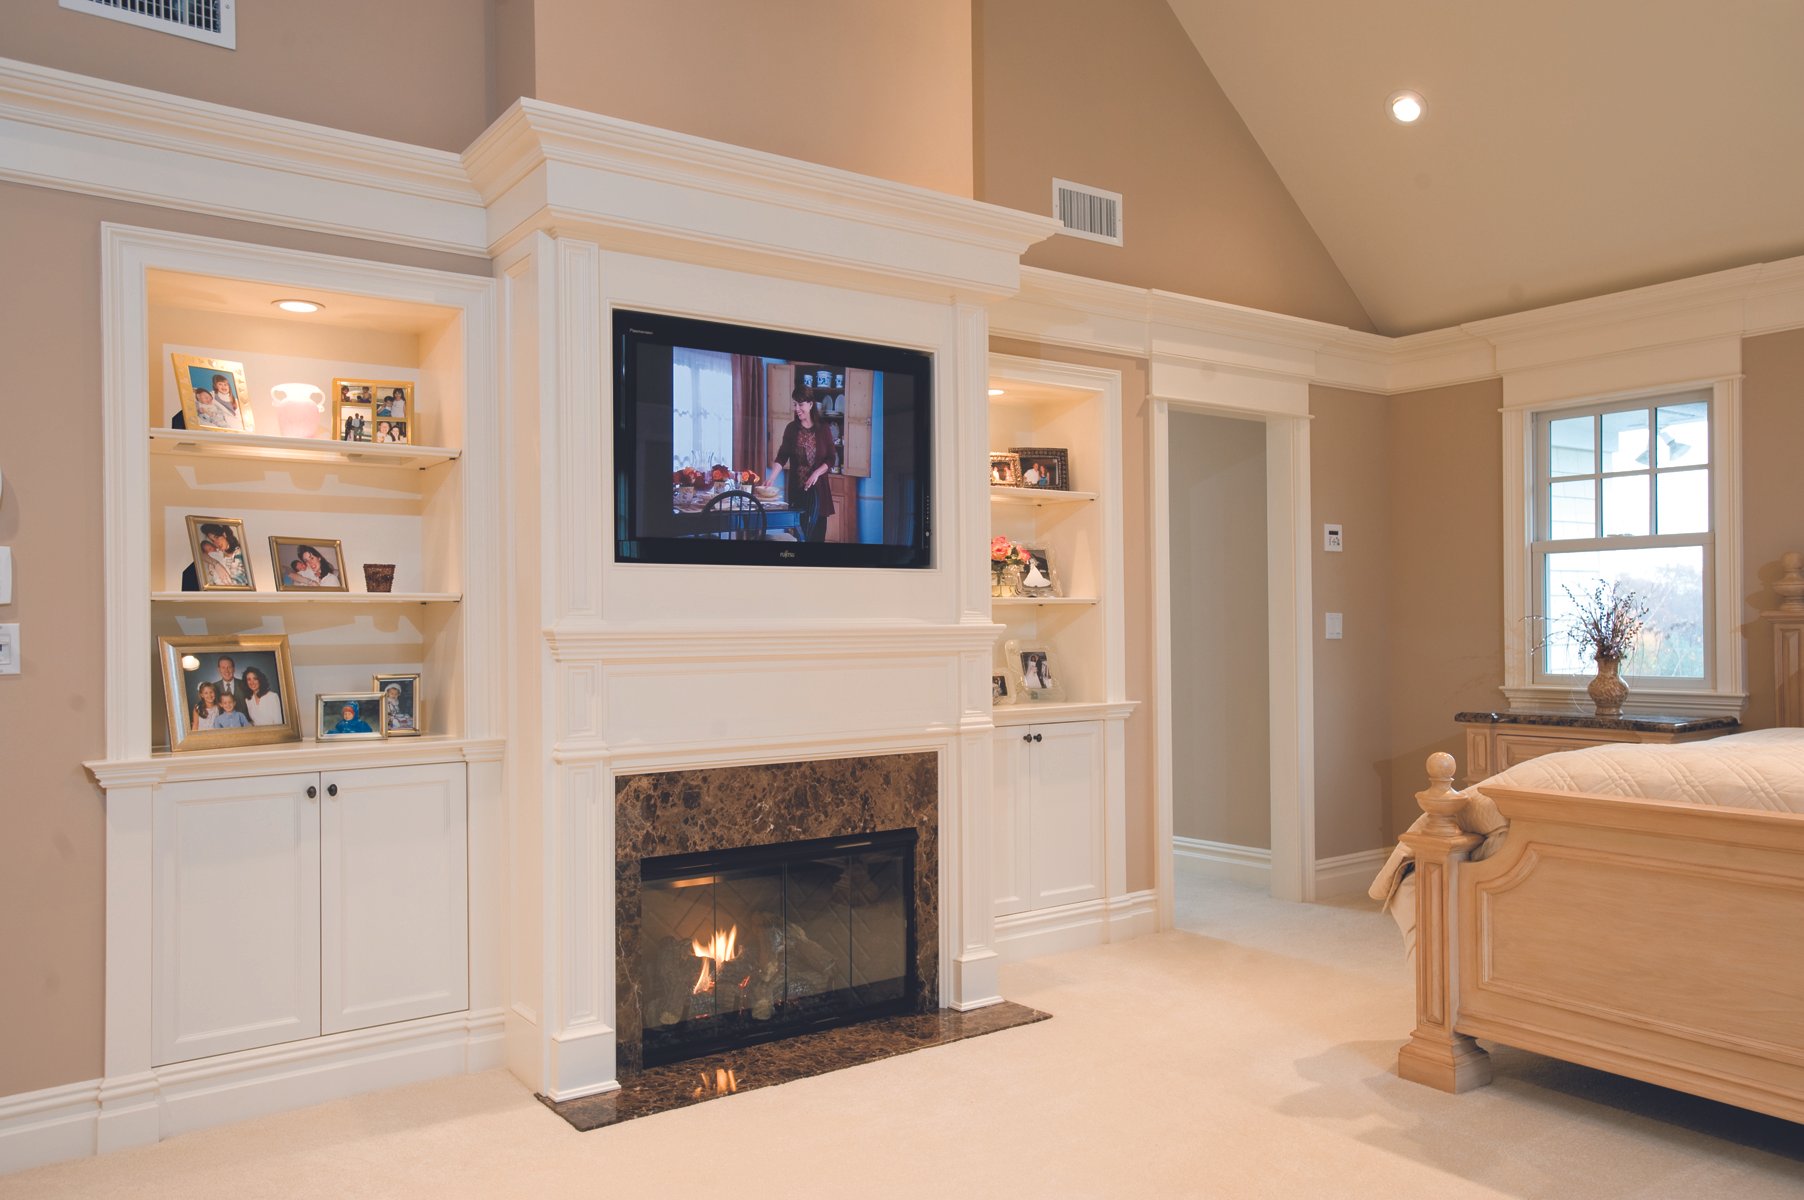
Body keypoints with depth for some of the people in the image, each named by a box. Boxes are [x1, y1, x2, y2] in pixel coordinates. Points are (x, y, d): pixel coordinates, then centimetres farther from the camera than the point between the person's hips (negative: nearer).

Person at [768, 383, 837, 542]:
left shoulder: (823, 429, 0)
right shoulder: (791, 428, 2)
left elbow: (832, 458, 0)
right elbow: (782, 457, -4)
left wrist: (816, 473, -16)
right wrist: (771, 478, -19)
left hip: (817, 487, -1)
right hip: (797, 487, 1)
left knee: (817, 528, -2)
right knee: (799, 528, 2)